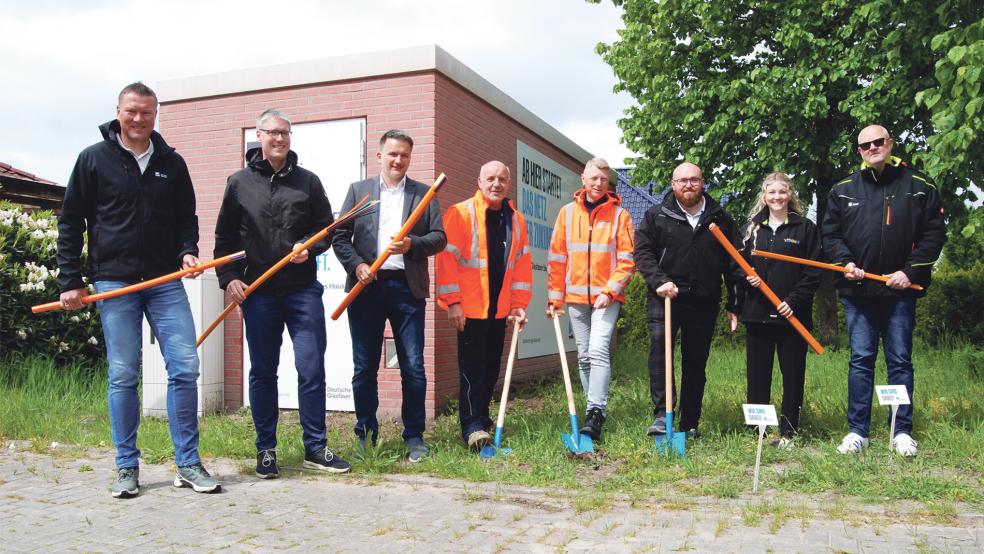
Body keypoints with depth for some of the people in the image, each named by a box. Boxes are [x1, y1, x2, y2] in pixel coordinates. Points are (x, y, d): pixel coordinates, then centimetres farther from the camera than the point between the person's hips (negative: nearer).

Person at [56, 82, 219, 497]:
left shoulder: (172, 163, 11)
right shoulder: (94, 159, 4)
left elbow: (187, 218, 18)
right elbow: (70, 224, 5)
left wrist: (188, 251, -2)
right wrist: (70, 282, -1)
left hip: (166, 281, 2)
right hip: (114, 283, -2)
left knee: (185, 368, -4)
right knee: (123, 376, 1)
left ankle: (187, 463, 7)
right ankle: (127, 467, 14)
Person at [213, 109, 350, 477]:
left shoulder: (308, 181, 8)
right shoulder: (239, 183, 7)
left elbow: (327, 226, 13)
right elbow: (224, 236, 9)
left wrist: (310, 246, -7)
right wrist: (229, 278, -2)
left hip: (303, 290, 0)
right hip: (258, 292, 0)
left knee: (312, 368, -1)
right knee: (263, 373, 7)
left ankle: (315, 447, 11)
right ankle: (266, 450, 19)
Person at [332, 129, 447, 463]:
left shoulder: (424, 194, 11)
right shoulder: (358, 190, 12)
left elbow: (439, 238, 4)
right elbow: (340, 236, 7)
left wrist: (413, 244, -14)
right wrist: (356, 265, -9)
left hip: (407, 288, 0)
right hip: (366, 286, 1)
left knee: (413, 367, 0)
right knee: (364, 367, 6)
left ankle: (414, 437, 11)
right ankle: (365, 434, 19)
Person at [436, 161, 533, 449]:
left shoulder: (516, 220, 11)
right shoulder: (461, 213, -7)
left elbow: (522, 263, 12)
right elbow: (448, 258, -11)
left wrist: (519, 304, 7)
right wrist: (452, 301, -15)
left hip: (500, 309, 6)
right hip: (469, 307, -6)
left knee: (491, 367, 12)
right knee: (472, 368, -4)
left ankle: (482, 418, 26)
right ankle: (472, 426, -1)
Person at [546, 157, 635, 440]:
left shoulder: (619, 214, 2)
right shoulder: (568, 212, 9)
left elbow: (627, 259, -1)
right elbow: (557, 258, 9)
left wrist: (610, 290, -12)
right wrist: (555, 297, 6)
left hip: (607, 297, -3)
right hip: (576, 297, 4)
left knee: (598, 351, -17)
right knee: (584, 356, 7)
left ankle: (595, 413, -18)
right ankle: (596, 411, 17)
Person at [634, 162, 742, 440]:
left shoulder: (721, 219, 10)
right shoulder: (657, 215, 4)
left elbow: (732, 265, 13)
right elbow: (642, 252, -1)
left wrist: (734, 305, 10)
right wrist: (659, 280, -17)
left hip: (704, 302, 2)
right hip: (666, 296, -2)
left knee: (696, 364, 7)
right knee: (659, 341, -27)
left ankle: (690, 425, 18)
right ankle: (662, 413, -26)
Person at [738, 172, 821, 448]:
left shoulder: (805, 228, 3)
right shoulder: (751, 228, 12)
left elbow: (813, 272, -2)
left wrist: (794, 301, -12)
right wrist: (747, 277, -5)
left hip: (793, 314, -2)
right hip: (757, 313, 3)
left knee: (793, 375, 2)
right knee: (757, 374, 5)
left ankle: (788, 431, 12)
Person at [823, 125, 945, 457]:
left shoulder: (919, 187, 3)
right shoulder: (843, 190, 8)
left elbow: (934, 234, 1)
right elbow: (830, 234, 10)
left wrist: (911, 271, -9)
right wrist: (845, 261, -8)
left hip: (900, 290, -1)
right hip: (857, 290, 1)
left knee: (900, 360, 5)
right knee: (860, 360, 4)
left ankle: (902, 432, 14)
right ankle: (857, 431, 10)